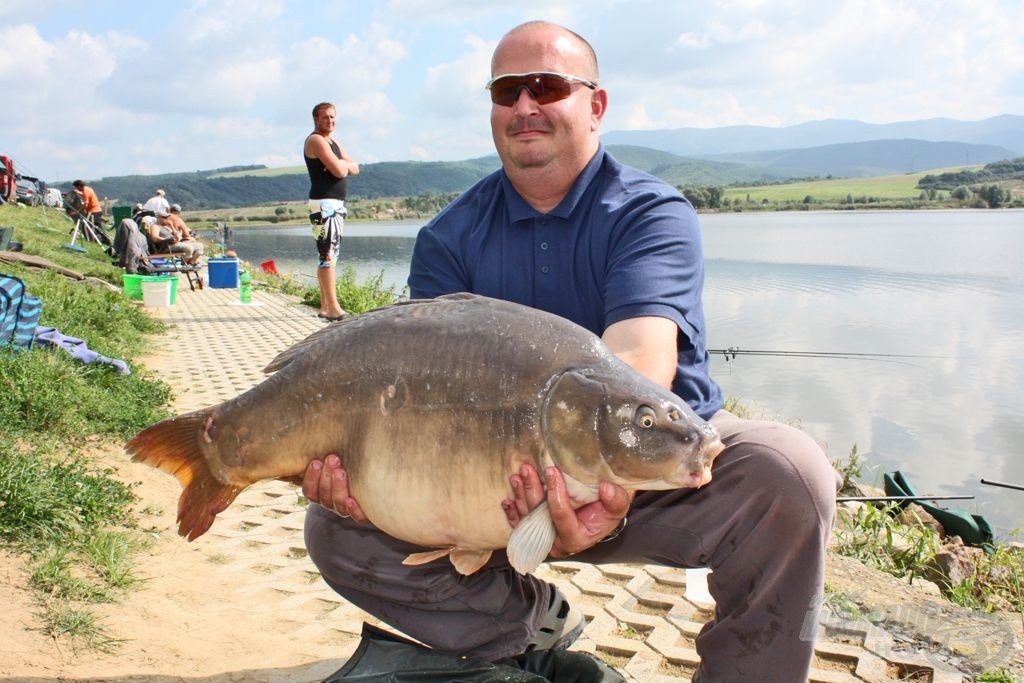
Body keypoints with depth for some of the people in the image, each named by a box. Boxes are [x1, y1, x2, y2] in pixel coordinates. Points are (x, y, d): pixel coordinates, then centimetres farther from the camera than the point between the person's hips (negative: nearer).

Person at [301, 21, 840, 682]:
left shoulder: (653, 213, -11)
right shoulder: (450, 237, 0)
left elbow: (640, 358, -30)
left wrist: (610, 480, -50)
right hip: (501, 477, 3)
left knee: (789, 473, -32)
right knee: (337, 529, -12)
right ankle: (540, 622, 8)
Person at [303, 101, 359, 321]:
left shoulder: (333, 142, 21)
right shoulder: (316, 140, -8)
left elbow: (354, 169, 13)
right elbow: (339, 171, -19)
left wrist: (341, 163, -7)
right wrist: (342, 163, 4)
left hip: (336, 204, 10)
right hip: (323, 204, -10)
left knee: (329, 254, 11)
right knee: (328, 254, -14)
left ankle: (325, 306, 16)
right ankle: (333, 308, -19)